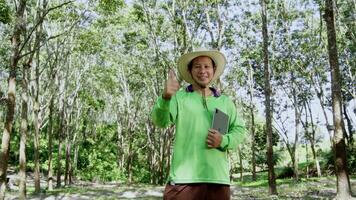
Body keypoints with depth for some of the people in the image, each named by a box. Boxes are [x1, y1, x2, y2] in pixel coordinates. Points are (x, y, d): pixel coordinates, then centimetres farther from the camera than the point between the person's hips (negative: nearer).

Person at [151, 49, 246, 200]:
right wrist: (166, 97, -29)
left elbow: (239, 130, 14)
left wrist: (224, 140, -8)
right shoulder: (179, 97, 5)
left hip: (218, 178, 3)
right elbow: (160, 121, -9)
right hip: (184, 177, -3)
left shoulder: (225, 101, 16)